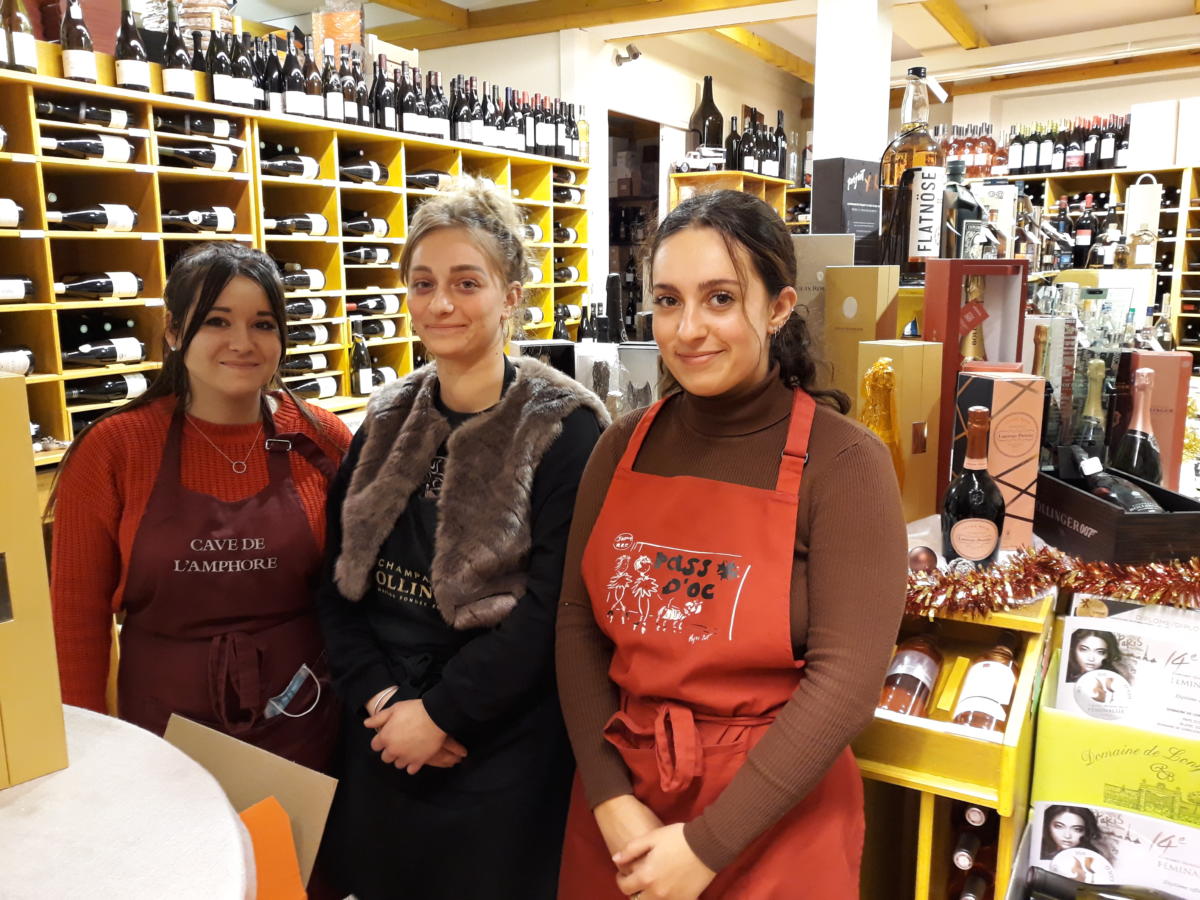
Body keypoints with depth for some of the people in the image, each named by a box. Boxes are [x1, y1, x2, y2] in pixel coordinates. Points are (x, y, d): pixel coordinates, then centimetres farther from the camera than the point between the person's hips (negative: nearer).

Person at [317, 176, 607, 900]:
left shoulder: (563, 429, -13)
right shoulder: (387, 421, 4)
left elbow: (550, 603, -18)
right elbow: (342, 576, 4)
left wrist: (440, 712, -15)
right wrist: (379, 698, -8)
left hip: (503, 748, -5)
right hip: (381, 742, 5)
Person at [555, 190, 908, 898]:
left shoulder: (845, 463, -14)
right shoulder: (623, 449, -2)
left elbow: (846, 679, -17)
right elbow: (578, 624, -1)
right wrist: (611, 801, -11)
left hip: (773, 818, -3)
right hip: (617, 803, 4)